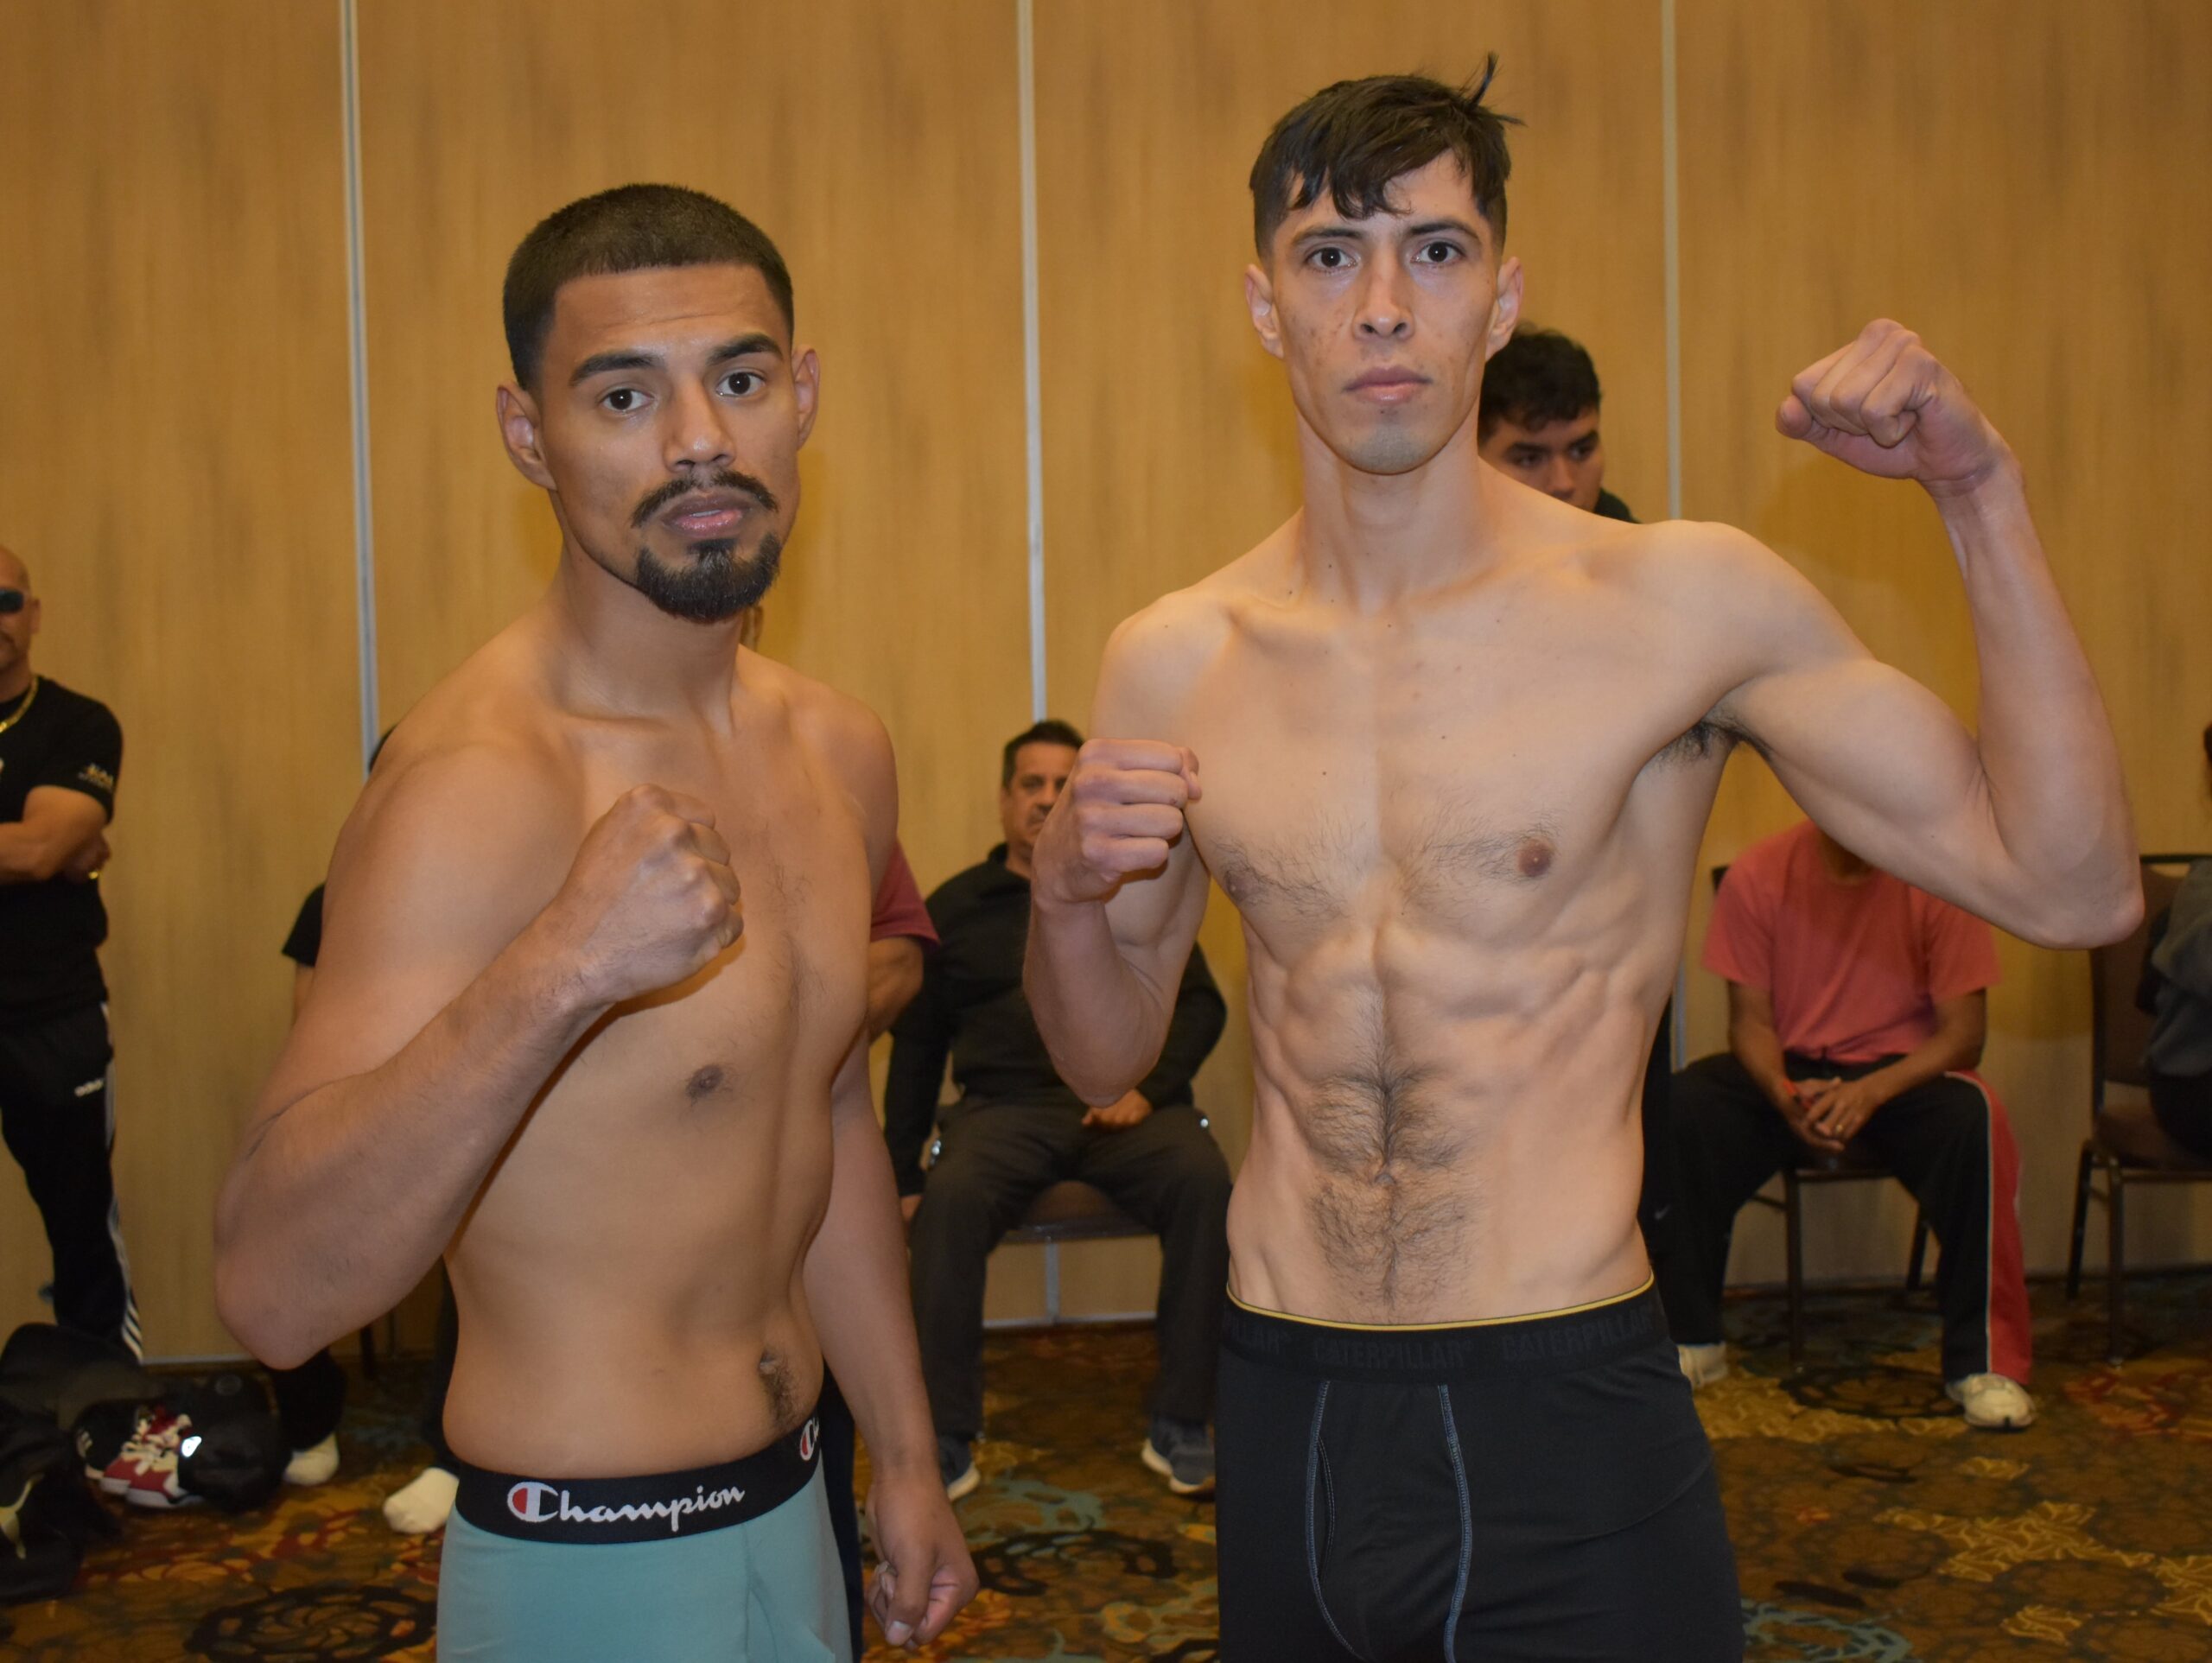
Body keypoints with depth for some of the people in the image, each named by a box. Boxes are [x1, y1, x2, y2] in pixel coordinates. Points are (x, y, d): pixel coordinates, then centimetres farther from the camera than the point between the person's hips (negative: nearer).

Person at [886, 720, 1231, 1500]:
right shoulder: (955, 907, 17)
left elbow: (1201, 1004, 13)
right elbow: (915, 1047, 16)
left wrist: (1149, 1087, -6)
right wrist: (903, 1174, 8)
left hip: (1125, 1103, 1)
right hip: (1006, 1107, 0)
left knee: (1204, 1182, -31)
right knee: (949, 1201, -33)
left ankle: (1179, 1424, -19)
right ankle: (946, 1439, -21)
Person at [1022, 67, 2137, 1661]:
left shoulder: (1683, 606, -8)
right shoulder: (1171, 664, 0)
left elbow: (2071, 888, -7)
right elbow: (1107, 1057, 10)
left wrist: (1983, 496, -13)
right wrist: (1062, 894, -12)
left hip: (1570, 1428, -2)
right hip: (1283, 1420, 3)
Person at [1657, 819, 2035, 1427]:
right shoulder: (1759, 872, -7)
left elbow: (1964, 1031, -11)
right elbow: (1751, 1019, -4)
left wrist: (1871, 1091, -28)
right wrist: (1784, 1094, -25)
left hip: (1901, 1072, -1)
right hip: (1790, 1071, 1)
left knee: (1974, 1117, -33)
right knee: (1682, 1106, -26)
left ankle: (1982, 1358, -19)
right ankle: (1689, 1337, -10)